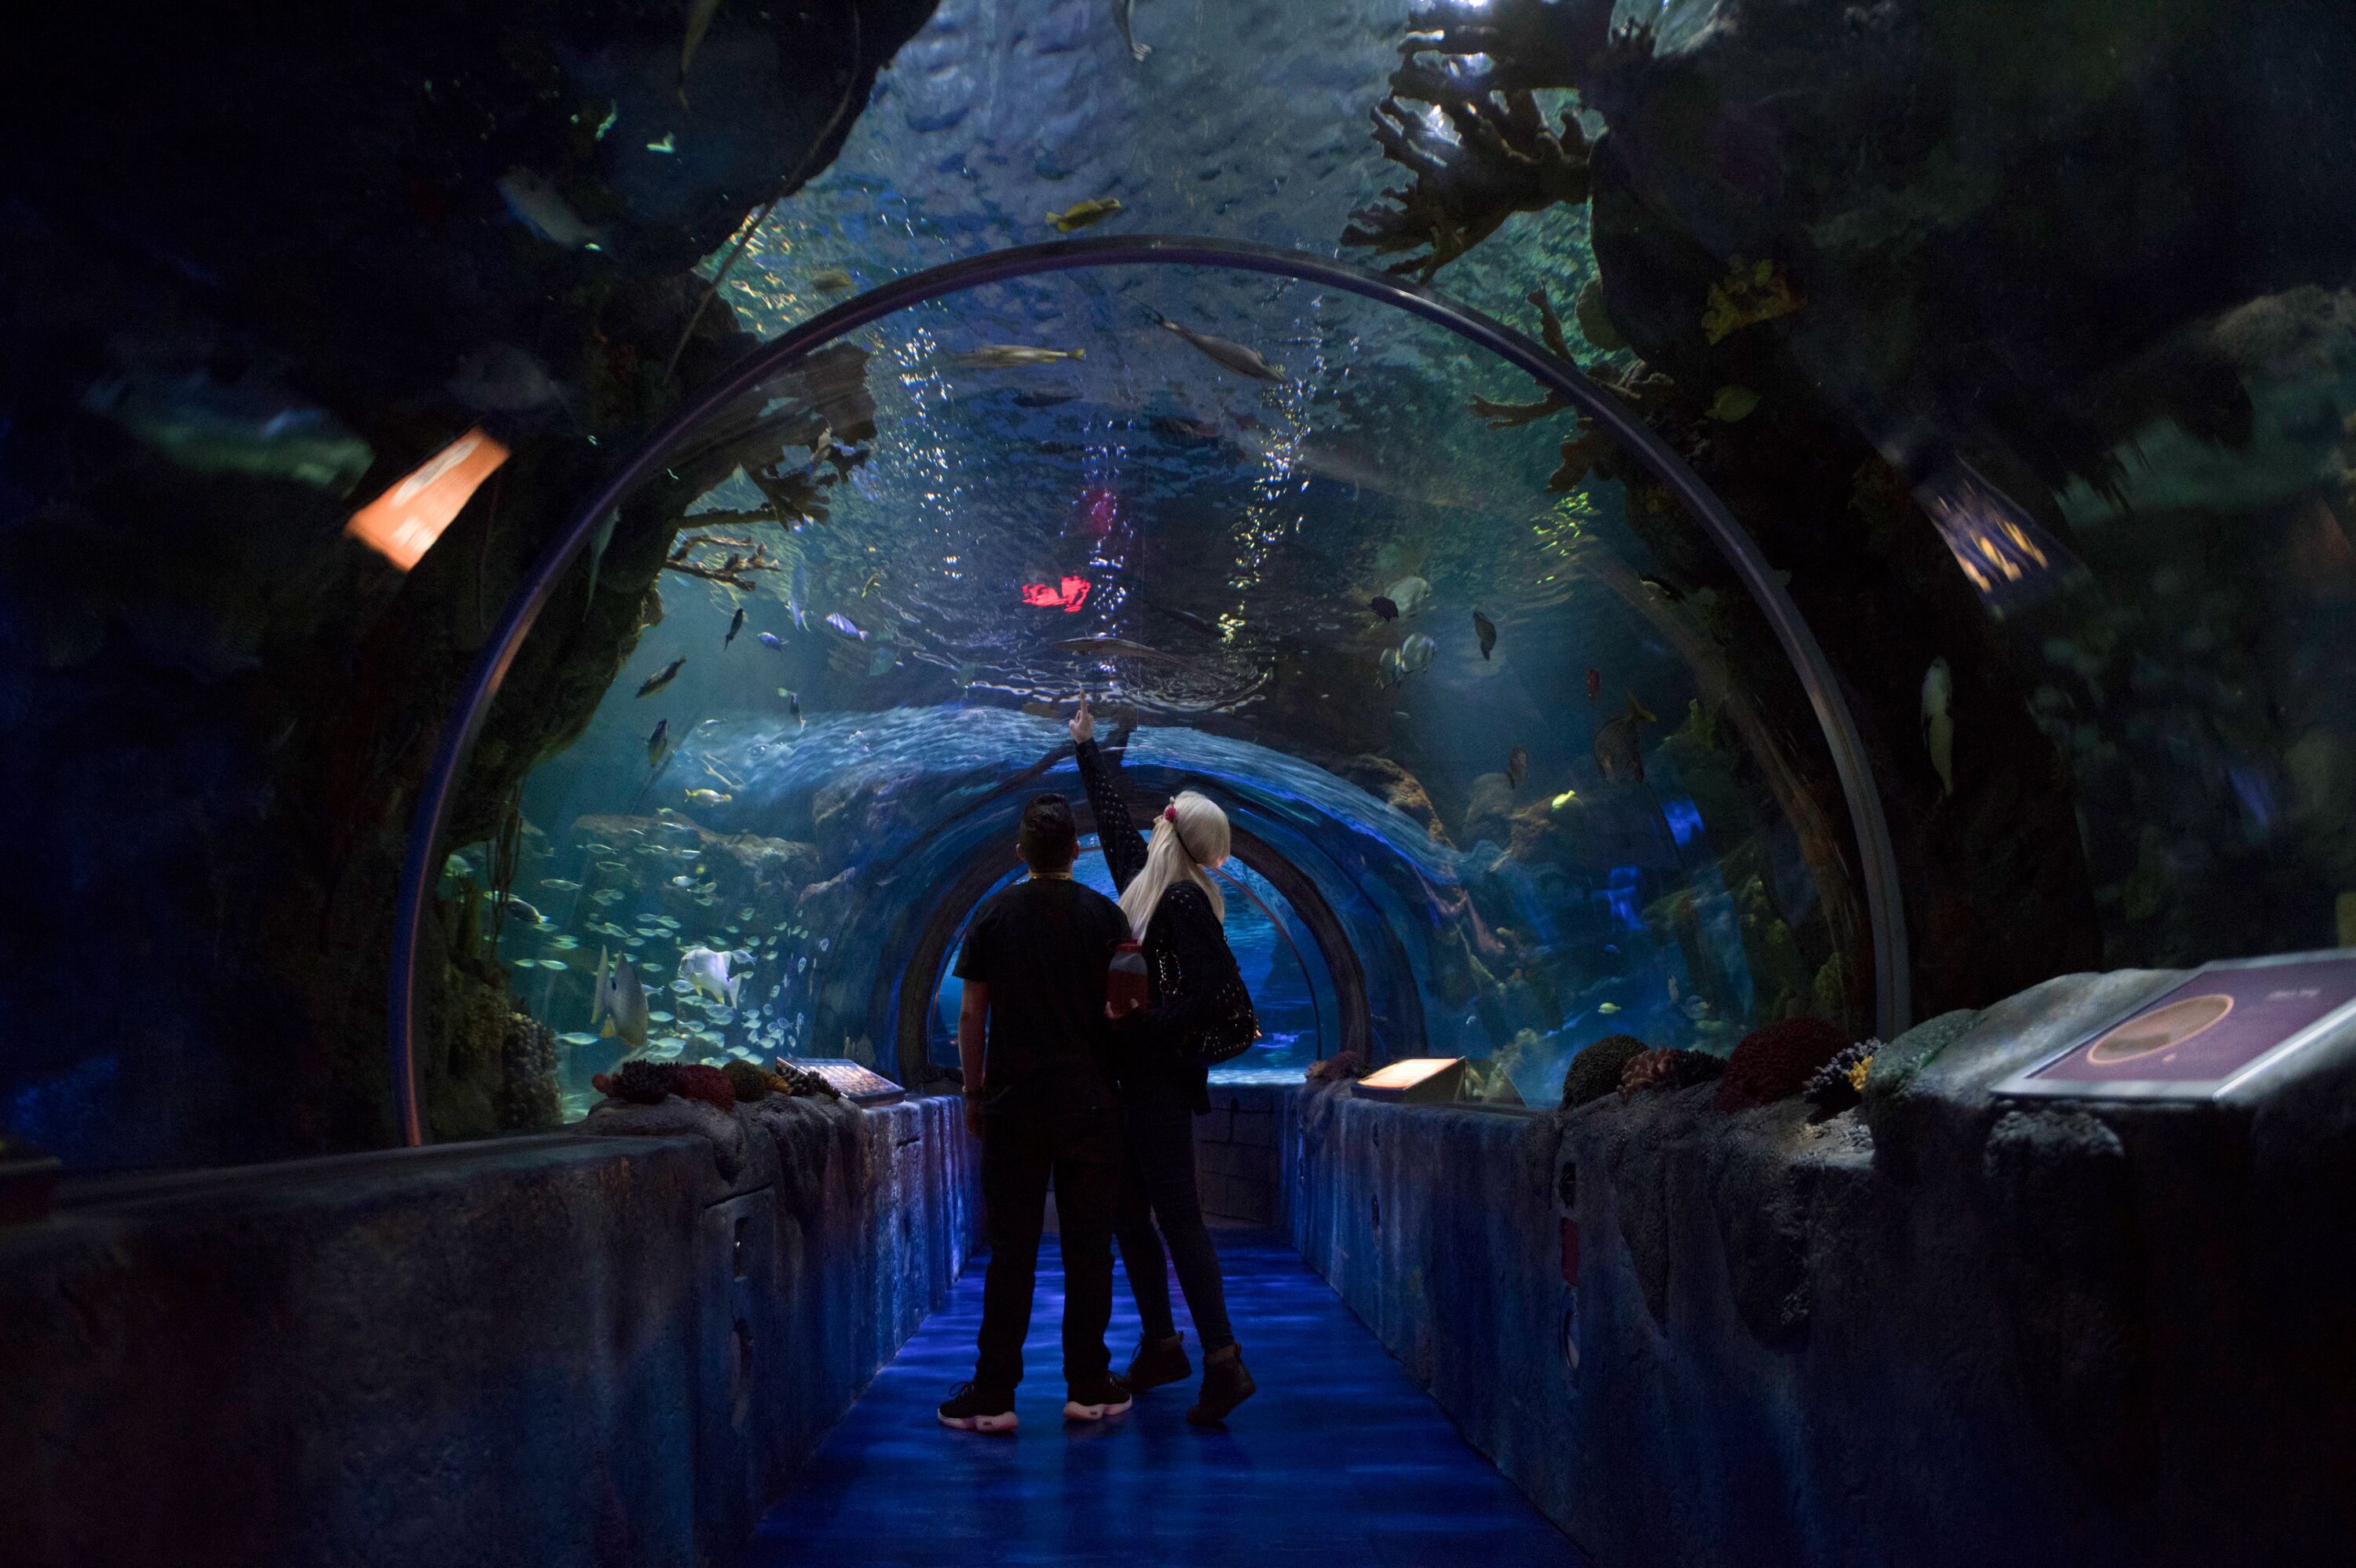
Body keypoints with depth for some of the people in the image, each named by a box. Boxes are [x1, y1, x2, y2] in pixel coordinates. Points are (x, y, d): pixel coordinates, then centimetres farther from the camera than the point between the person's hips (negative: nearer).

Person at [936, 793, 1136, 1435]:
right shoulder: (1103, 914, -1)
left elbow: (971, 1015, 1)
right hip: (1089, 1103, 0)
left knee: (1010, 1250, 3)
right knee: (1088, 1247, 6)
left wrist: (974, 1093, 10)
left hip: (1013, 1102, 1)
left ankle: (993, 1395, 4)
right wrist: (1120, 1073, 14)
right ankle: (1088, 1388, 11)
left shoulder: (994, 915, 1)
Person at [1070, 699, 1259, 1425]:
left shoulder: (1183, 899, -13)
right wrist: (1087, 748, 36)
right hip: (1139, 1074, 9)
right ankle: (1162, 1345, 22)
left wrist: (1143, 1023, -17)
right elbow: (1113, 818, 26)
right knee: (1130, 1213, 14)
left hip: (1160, 1078, -9)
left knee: (1178, 1215, -12)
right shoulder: (1145, 882, 10)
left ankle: (1223, 1360, -13)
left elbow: (1213, 994, -20)